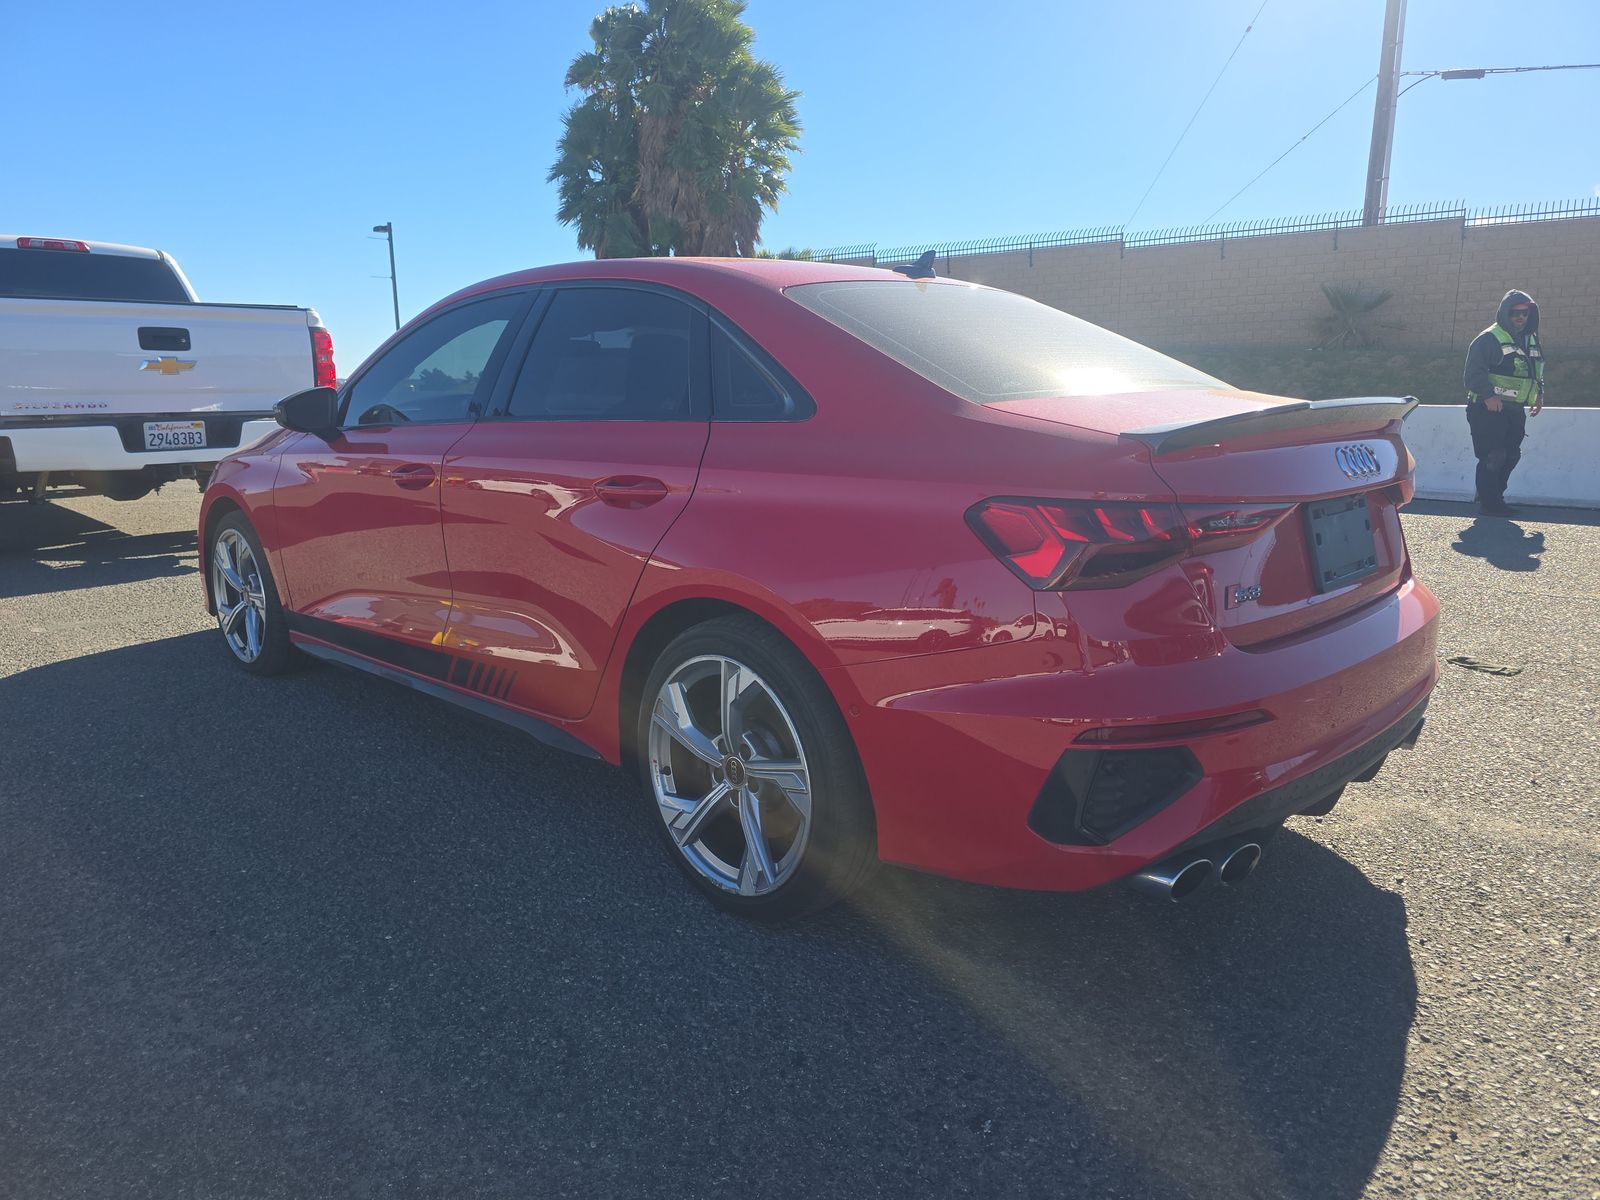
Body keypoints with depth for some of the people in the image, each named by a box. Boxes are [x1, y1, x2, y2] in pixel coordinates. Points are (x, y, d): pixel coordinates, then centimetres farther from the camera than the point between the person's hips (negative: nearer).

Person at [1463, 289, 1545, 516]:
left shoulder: (1531, 340, 16)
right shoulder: (1489, 339, -11)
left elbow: (1537, 371, 27)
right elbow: (1474, 372, -19)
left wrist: (1539, 393, 13)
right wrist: (1488, 395, -30)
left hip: (1515, 410, 8)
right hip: (1489, 409, -8)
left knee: (1511, 456, 11)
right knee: (1492, 457, -10)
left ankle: (1495, 497, 22)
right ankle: (1488, 502, -2)